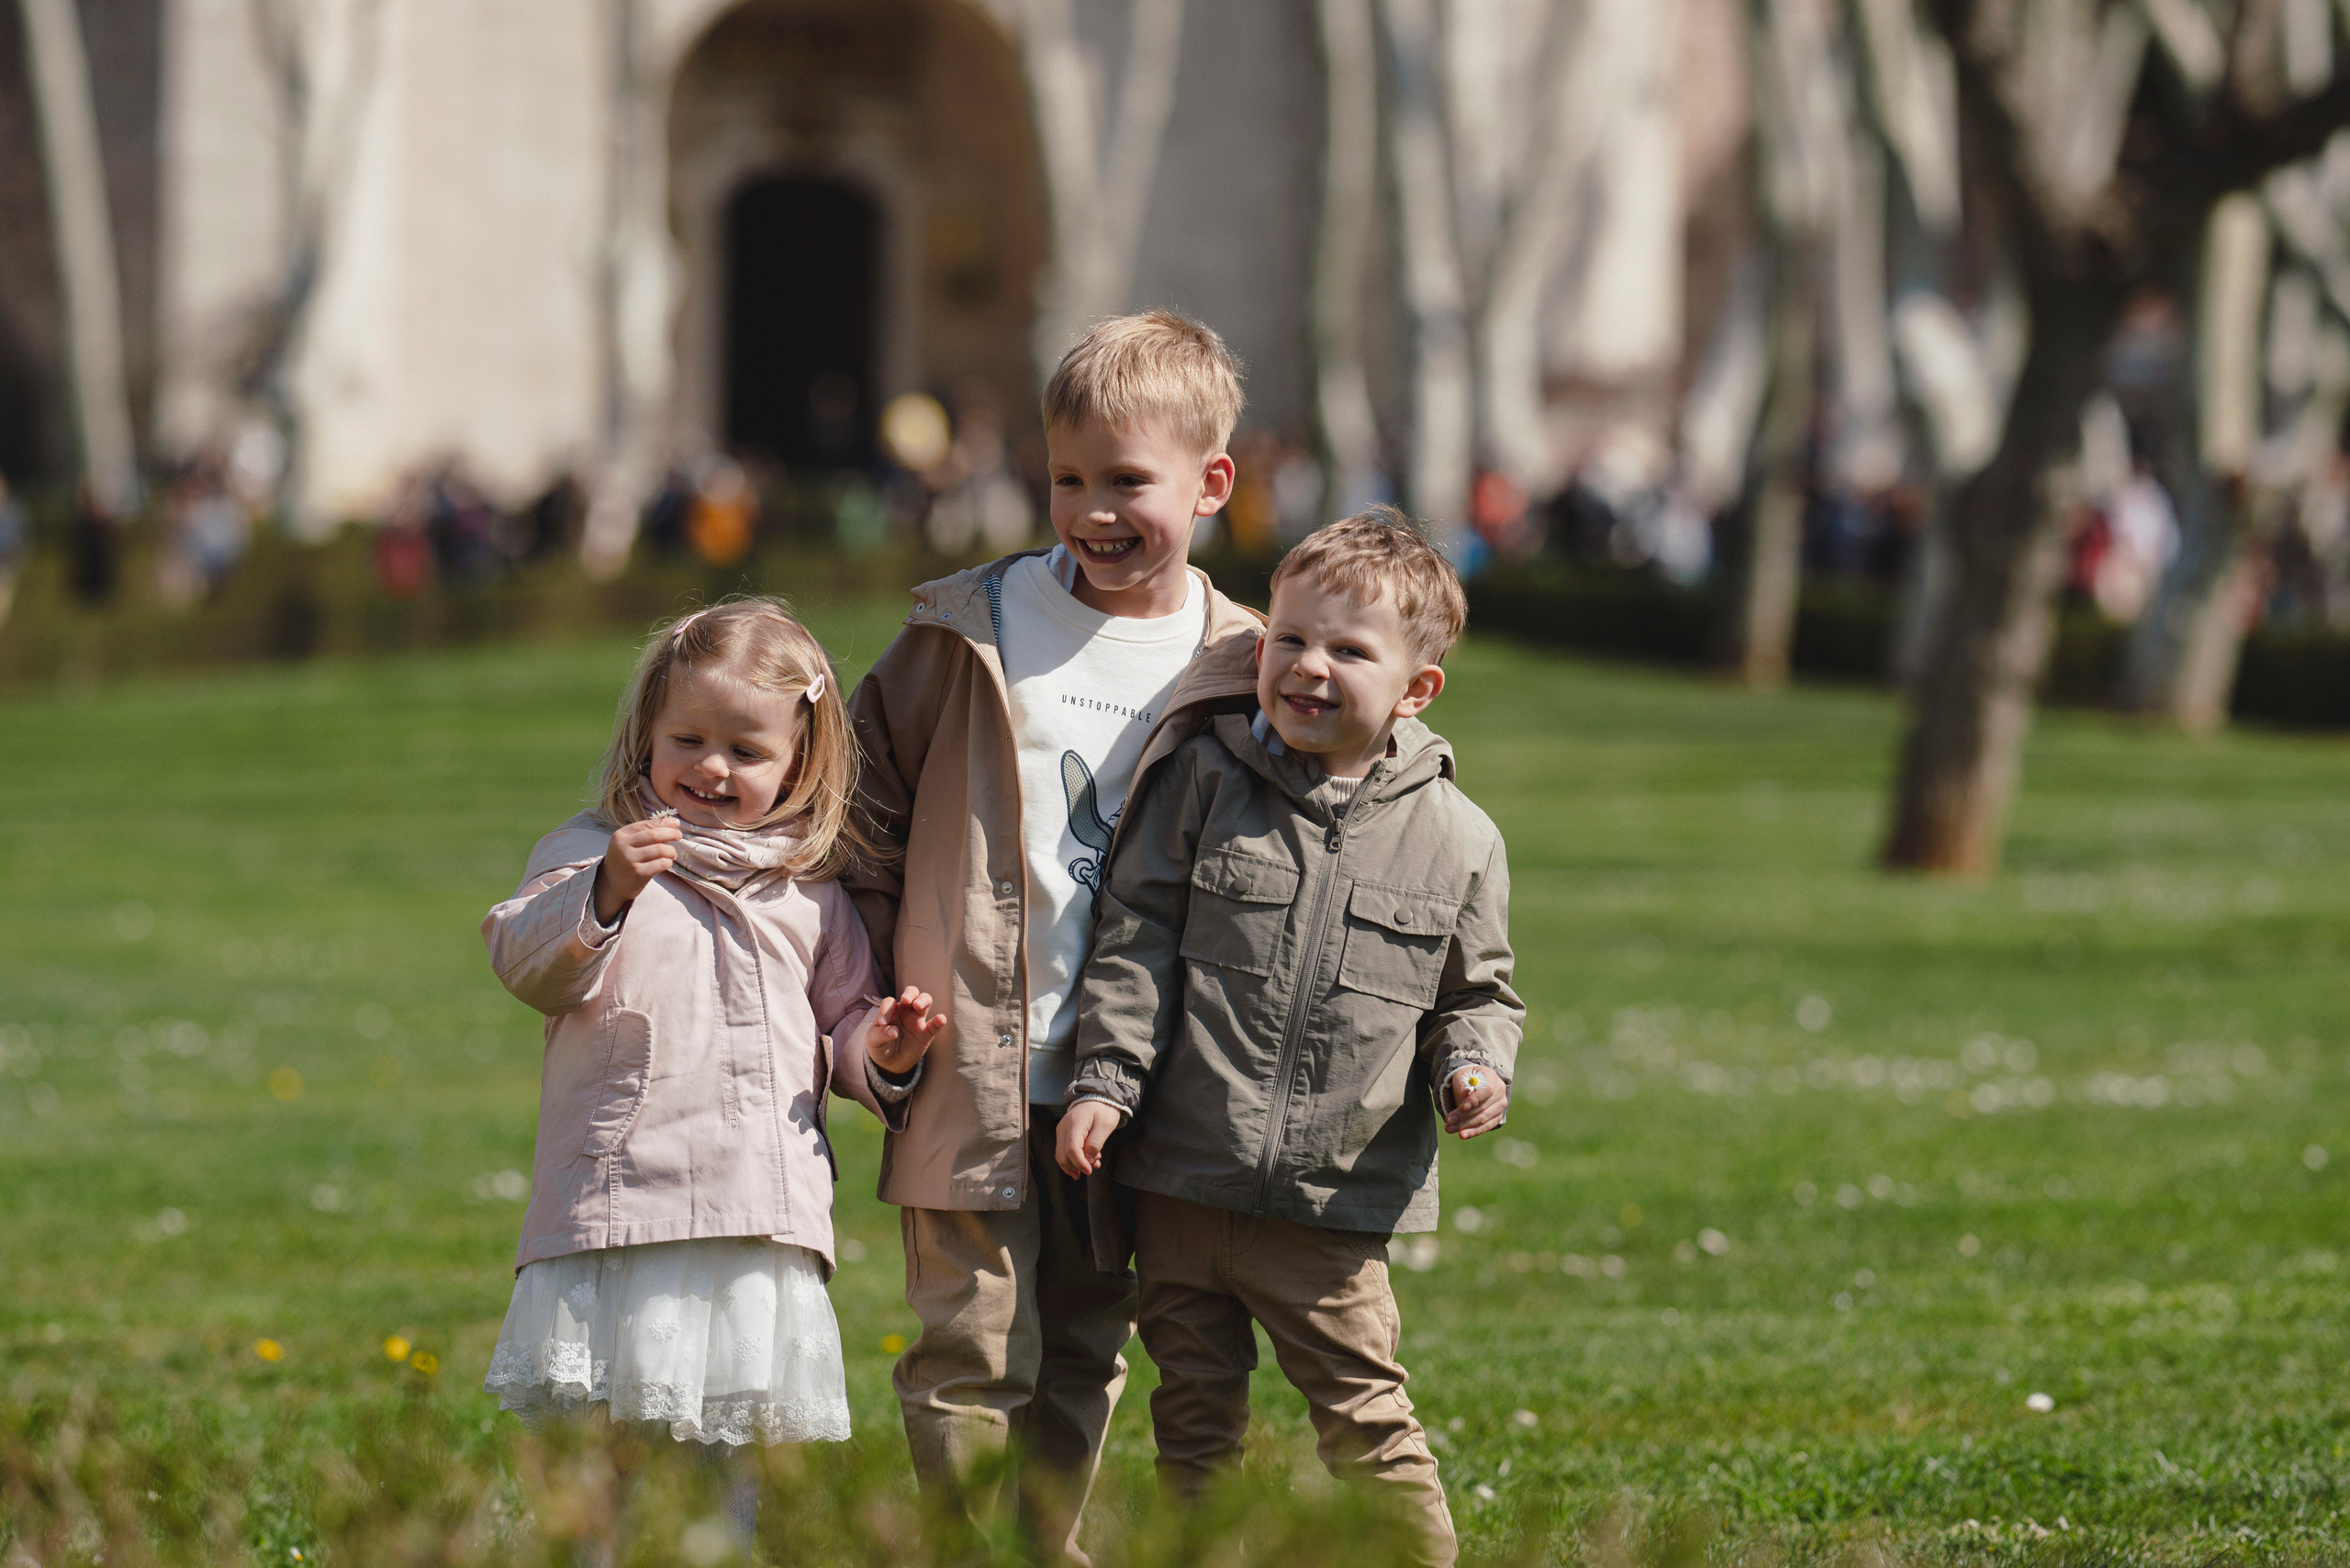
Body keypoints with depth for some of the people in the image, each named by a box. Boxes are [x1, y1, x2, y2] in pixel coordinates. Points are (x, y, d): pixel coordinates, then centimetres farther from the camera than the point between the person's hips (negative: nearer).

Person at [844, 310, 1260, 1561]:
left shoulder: (1236, 671, 1)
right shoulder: (973, 631, -1)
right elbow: (862, 798, 9)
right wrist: (883, 982, 1)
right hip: (974, 1075, -2)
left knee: (1083, 1362, 12)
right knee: (975, 1354, -6)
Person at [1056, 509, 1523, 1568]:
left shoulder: (1454, 838, 1)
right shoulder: (1201, 784, 1)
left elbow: (1477, 990, 12)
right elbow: (1135, 943, 2)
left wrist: (1473, 1065, -9)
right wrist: (1105, 1079, -6)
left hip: (1334, 1201, -1)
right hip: (1181, 1182, 1)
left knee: (1365, 1422, -1)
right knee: (1195, 1421, 12)